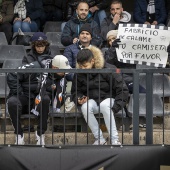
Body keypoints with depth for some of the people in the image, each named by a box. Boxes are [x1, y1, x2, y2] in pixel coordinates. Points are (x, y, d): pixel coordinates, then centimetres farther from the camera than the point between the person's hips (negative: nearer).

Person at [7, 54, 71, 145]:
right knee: (12, 102, -37)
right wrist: (19, 93, -16)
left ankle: (40, 133, -17)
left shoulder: (60, 77, -3)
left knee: (46, 99, -31)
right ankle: (19, 134, -19)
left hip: (37, 101, 3)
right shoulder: (35, 67, -20)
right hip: (23, 97, -3)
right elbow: (12, 76, -17)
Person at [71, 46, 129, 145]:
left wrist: (115, 108, -20)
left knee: (104, 105, -38)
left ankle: (115, 140, -35)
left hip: (109, 99, -3)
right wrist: (79, 99, -11)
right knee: (85, 107, -32)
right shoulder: (79, 74, -2)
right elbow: (75, 91, 13)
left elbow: (123, 90, -12)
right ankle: (99, 139, -23)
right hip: (92, 100, 4)